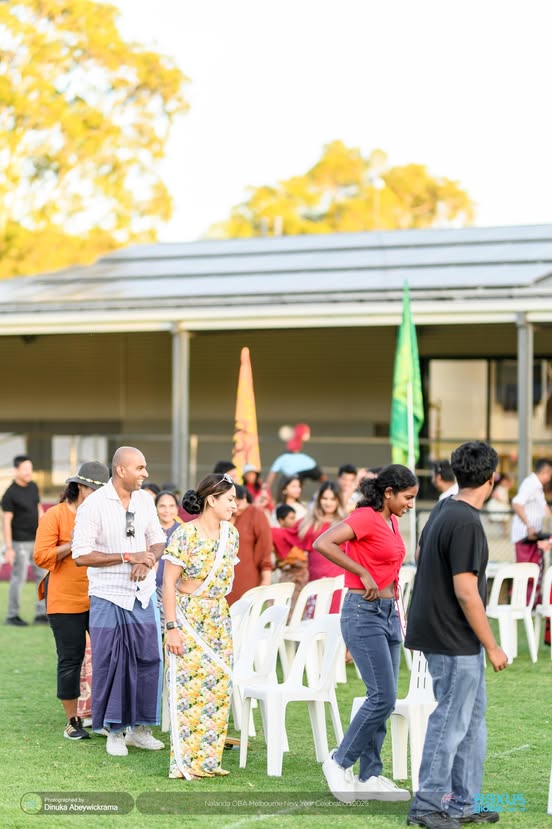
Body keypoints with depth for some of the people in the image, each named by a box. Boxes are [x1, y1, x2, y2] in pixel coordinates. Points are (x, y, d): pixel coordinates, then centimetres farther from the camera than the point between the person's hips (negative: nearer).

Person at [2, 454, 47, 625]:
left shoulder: (33, 486, 6)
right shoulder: (10, 494, -14)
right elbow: (6, 521, -13)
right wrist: (8, 548, -16)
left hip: (37, 540, 7)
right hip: (20, 542, -7)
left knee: (43, 576, 7)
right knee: (18, 578, 0)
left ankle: (41, 614, 13)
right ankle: (12, 615, 12)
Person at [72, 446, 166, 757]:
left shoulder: (145, 500, 5)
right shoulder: (94, 505, -12)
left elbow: (158, 541, 14)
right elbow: (82, 555, -14)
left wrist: (148, 559, -9)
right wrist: (128, 557, -19)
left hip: (143, 592, 5)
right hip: (109, 595, -5)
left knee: (148, 659, 5)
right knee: (111, 664, 0)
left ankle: (140, 727, 17)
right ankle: (115, 731, 11)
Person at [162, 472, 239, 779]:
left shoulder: (231, 533, 7)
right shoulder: (186, 534, -14)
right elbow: (169, 582, -14)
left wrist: (221, 611, 15)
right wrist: (171, 627, -17)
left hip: (218, 618, 7)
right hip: (187, 615, -7)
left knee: (218, 688, 6)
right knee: (188, 688, -6)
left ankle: (208, 759, 13)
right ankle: (185, 762, 1)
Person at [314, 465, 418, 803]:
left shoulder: (391, 521, 13)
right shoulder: (365, 518, -14)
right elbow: (323, 543, -27)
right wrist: (362, 573, -23)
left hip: (388, 613, 9)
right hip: (364, 613, -9)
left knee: (384, 699, 8)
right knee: (382, 697, -11)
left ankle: (370, 777, 13)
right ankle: (340, 762, 3)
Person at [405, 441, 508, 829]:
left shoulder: (443, 510, 7)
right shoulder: (466, 523, -22)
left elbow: (420, 554, 22)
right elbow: (466, 593, -24)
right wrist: (492, 646, -15)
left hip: (438, 632, 10)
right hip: (455, 638, -10)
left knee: (472, 719, 16)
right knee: (451, 722, 0)